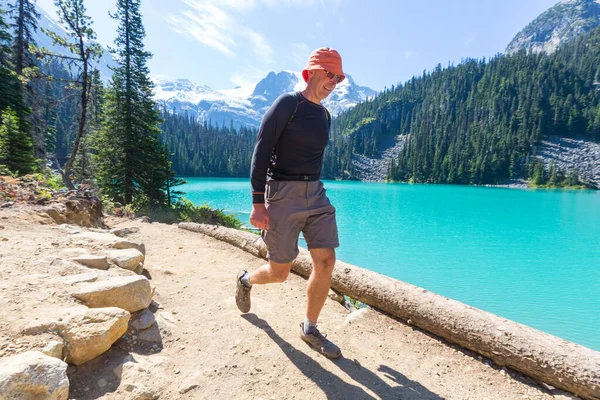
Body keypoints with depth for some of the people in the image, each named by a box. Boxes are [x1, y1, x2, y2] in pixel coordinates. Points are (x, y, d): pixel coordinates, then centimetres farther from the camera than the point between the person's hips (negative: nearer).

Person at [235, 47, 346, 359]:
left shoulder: (324, 115, 14)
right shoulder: (287, 104, -7)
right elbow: (261, 151, -13)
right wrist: (258, 202, -19)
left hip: (315, 193, 7)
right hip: (282, 193, -7)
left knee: (326, 262, -2)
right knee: (279, 273, 3)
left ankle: (309, 328, 18)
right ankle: (246, 280, 39)